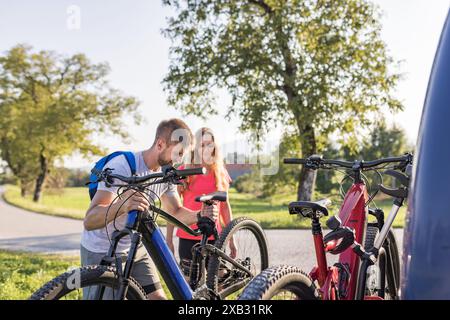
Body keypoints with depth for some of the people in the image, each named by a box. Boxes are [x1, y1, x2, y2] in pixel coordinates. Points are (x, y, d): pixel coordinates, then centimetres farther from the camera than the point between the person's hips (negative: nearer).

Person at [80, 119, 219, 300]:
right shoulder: (122, 166, -27)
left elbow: (176, 212, 6)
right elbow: (89, 221, -35)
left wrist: (200, 215, -16)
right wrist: (122, 206, -56)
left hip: (135, 249, 6)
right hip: (102, 252, -6)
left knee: (157, 296, 1)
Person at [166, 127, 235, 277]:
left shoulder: (220, 172, 8)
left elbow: (225, 205, 14)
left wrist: (231, 238, 13)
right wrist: (169, 240, -1)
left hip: (214, 237, 2)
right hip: (188, 238, -2)